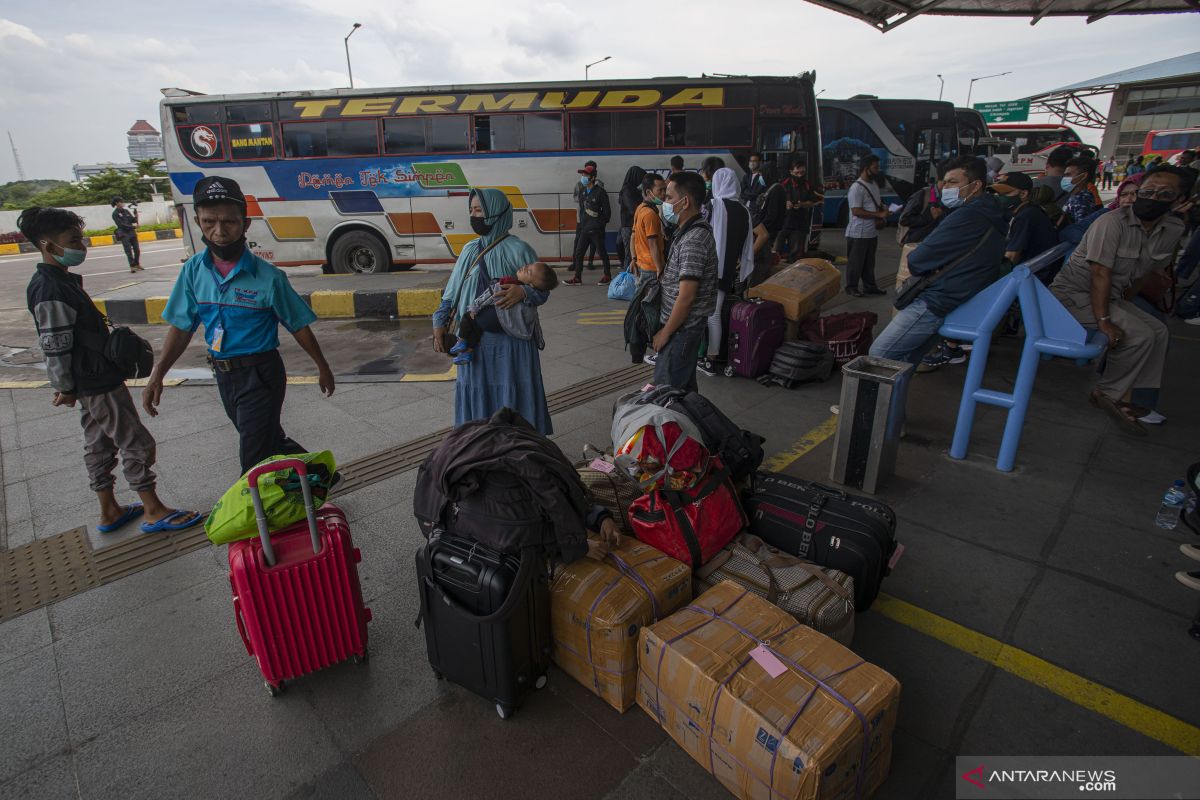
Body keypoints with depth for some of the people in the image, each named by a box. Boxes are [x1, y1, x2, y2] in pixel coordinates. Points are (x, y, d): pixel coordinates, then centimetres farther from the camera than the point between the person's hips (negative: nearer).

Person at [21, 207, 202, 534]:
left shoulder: (63, 280, 9)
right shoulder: (51, 290, -22)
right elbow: (54, 347, -20)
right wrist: (66, 388, -10)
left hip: (92, 382, 10)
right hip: (98, 384, -10)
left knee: (99, 444, 17)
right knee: (137, 445, -2)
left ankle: (109, 512, 30)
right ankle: (154, 512, 8)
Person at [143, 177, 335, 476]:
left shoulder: (267, 276, -16)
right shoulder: (193, 270, -3)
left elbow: (299, 326, -7)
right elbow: (182, 326, 4)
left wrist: (322, 368, 1)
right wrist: (157, 374, -2)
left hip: (260, 375, -6)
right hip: (223, 374, 6)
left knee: (255, 461, -3)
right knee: (270, 441, 22)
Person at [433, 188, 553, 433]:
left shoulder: (517, 250, -6)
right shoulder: (470, 249, 10)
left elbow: (542, 291, -5)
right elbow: (452, 293, 14)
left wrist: (522, 292, -26)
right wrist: (439, 323, 3)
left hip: (510, 342, -5)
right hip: (473, 342, 5)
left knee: (511, 398, 1)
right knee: (476, 396, 11)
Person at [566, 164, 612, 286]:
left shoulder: (600, 192, -9)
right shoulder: (582, 191, 10)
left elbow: (607, 211, -7)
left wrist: (601, 223, -1)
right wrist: (582, 222, 9)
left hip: (596, 230, -6)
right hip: (584, 229, 7)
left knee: (602, 253, 3)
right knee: (578, 253, 3)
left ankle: (607, 275, 17)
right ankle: (577, 278, 8)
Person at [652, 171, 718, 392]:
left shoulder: (693, 240, -23)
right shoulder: (690, 231, 9)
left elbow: (686, 296, -25)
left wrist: (665, 332, -18)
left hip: (683, 326, -10)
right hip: (686, 324, 10)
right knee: (684, 386, 19)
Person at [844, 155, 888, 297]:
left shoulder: (874, 185, 11)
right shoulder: (856, 188, -17)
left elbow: (879, 204, 22)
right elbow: (856, 211, -22)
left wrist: (882, 217, 1)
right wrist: (879, 215, -19)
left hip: (872, 232, 9)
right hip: (859, 233, -9)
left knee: (869, 261, 16)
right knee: (856, 261, 1)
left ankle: (869, 286, 25)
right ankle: (851, 287, 13)